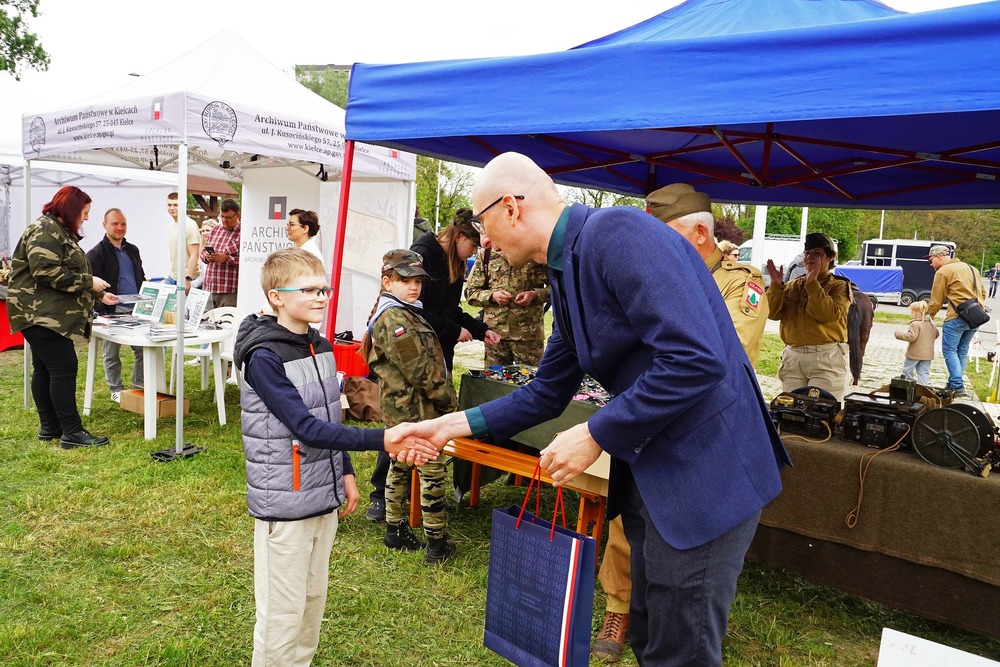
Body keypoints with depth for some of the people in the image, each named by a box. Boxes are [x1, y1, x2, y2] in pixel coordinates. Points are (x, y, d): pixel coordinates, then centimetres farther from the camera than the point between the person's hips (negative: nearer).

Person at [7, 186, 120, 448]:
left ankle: (50, 427, 19)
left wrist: (98, 295, 22)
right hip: (40, 313, -11)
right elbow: (46, 272, -24)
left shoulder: (61, 232, 20)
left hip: (48, 314, 11)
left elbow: (68, 273, 27)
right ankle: (72, 433, -9)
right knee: (64, 368, -11)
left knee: (45, 370, 12)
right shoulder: (45, 230, -13)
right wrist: (88, 281, -18)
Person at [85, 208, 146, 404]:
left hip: (136, 310, 6)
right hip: (112, 312, -5)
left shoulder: (132, 250, 15)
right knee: (111, 353, 6)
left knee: (142, 348, 6)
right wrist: (101, 312, -18)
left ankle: (139, 385, 20)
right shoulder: (96, 254, -6)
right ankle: (116, 390, 17)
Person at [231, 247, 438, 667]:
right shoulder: (263, 358, -18)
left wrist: (345, 473, 13)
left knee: (314, 599, 18)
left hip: (323, 496, 7)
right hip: (284, 502, -7)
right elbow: (307, 427, -25)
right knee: (283, 611, 4)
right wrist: (382, 440, -31)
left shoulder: (322, 348, 5)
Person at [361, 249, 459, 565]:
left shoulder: (396, 313, 13)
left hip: (400, 407, 10)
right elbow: (419, 368, -22)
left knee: (400, 465, 17)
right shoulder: (395, 319, -20)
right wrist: (448, 400, -12)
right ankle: (437, 543, 8)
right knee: (433, 470, -1)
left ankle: (395, 529, 31)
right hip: (417, 408, -10)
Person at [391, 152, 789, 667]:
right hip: (648, 470, 9)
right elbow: (547, 393, 16)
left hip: (706, 468, -9)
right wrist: (453, 424, 12)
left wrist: (595, 436, -20)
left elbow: (696, 359, -28)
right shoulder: (565, 274, 10)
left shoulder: (618, 233, -20)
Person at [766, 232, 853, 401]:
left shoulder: (839, 285, 2)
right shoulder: (793, 285, 14)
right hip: (792, 356, 5)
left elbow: (828, 314, -16)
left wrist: (812, 283, -16)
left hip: (826, 358, -5)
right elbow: (773, 313, 3)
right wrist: (776, 284, -8)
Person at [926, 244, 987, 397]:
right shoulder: (971, 268, 20)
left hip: (957, 317, -8)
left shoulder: (943, 272, -4)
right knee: (962, 350, 14)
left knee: (949, 350, -3)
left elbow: (936, 300, -4)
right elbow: (983, 293, 23)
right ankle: (954, 383, 15)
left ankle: (957, 386, -12)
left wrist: (927, 316, 8)